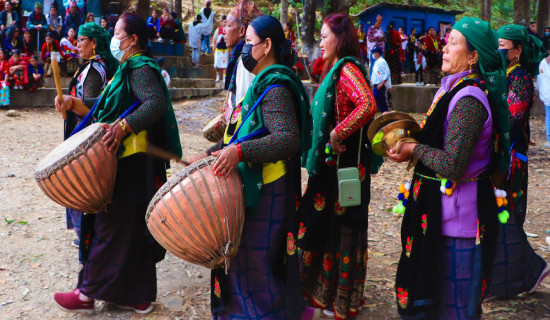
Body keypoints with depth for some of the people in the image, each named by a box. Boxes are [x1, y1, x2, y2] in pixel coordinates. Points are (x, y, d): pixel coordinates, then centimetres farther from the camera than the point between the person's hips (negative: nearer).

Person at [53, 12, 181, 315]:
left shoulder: (141, 68, -12)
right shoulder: (128, 69, 20)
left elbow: (156, 103, -30)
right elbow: (103, 107, 21)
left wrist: (123, 126, -38)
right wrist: (74, 103, 7)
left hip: (131, 165, -11)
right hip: (124, 162, 11)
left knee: (111, 226, -1)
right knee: (134, 228, 13)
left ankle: (88, 293, 11)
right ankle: (138, 296, 23)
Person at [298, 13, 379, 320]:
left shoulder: (348, 69, -17)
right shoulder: (336, 69, 13)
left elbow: (368, 105, -34)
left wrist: (337, 134, -26)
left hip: (343, 163, -9)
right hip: (331, 161, 9)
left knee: (339, 224, 3)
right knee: (326, 222, 17)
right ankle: (325, 288, 33)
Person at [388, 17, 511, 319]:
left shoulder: (469, 100, -22)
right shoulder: (457, 89, 8)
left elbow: (453, 165, -27)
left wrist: (415, 149, -14)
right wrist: (413, 135, 3)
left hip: (458, 212, -10)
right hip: (445, 206, 10)